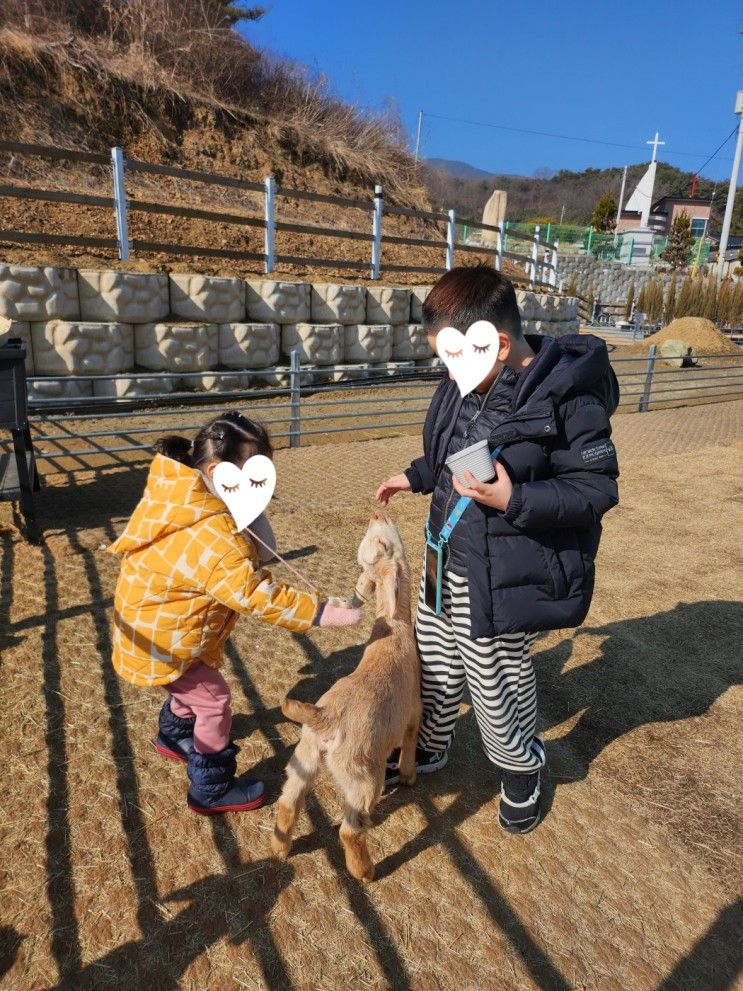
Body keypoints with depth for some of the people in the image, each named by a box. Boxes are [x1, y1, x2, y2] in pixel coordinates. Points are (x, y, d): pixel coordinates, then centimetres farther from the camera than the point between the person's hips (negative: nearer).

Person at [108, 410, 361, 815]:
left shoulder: (177, 489, -7)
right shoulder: (212, 537, -37)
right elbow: (258, 596, -35)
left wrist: (250, 543, -8)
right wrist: (318, 613, -32)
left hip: (153, 623, 10)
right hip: (162, 639, -10)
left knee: (192, 685, 30)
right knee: (213, 700, 4)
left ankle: (174, 735, 57)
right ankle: (212, 791, 23)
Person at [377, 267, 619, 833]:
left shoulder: (568, 398, -23)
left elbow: (598, 489, -19)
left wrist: (514, 500, -29)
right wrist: (416, 477, 9)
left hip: (502, 579, -7)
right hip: (449, 564, 8)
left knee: (497, 684, 13)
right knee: (435, 666, 23)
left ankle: (521, 769, 44)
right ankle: (429, 748, 51)